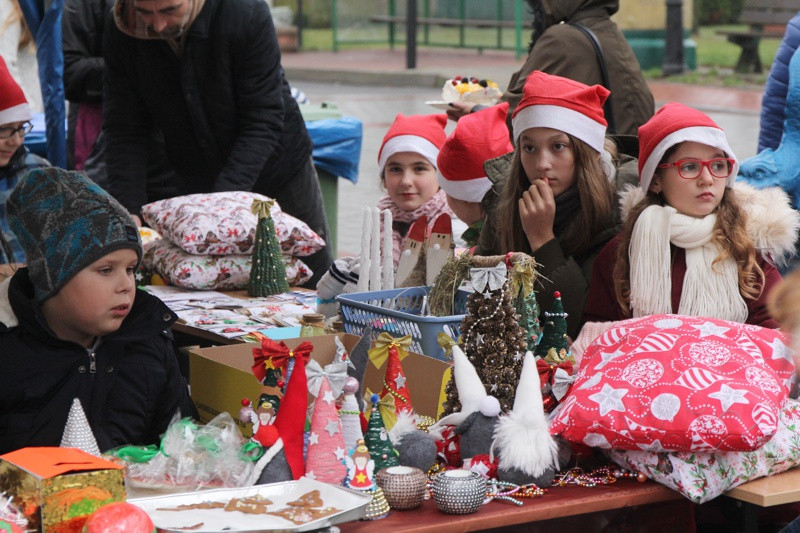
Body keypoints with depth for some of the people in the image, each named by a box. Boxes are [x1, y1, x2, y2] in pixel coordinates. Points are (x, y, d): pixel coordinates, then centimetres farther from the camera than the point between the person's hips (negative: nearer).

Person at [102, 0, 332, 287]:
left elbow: (263, 122, -25)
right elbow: (124, 133, -13)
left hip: (277, 172, -2)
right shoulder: (120, 33, -17)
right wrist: (128, 214, -25)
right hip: (198, 186, 2)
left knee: (316, 286, 10)